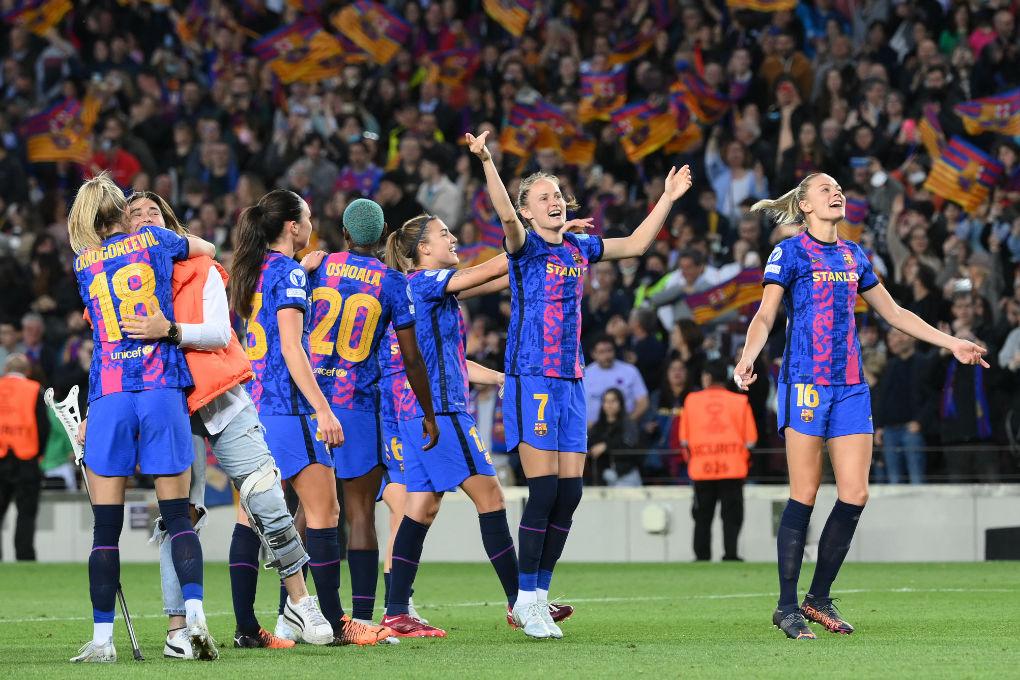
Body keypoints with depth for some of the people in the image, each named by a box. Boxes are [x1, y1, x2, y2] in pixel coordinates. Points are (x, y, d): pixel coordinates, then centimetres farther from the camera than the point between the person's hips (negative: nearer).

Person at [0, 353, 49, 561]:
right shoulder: (34, 390, 0)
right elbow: (43, 426, -4)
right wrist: (37, 453, 10)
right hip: (25, 462, -2)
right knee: (26, 513, 1)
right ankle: (24, 557, -6)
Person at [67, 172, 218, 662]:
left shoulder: (82, 264, 10)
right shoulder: (153, 241, 9)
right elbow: (207, 250, 26)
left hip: (109, 397, 0)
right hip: (162, 390, 0)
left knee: (106, 526, 1)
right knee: (178, 516, 2)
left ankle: (102, 637, 0)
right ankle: (194, 614, -14)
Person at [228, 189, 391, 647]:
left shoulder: (254, 270, 16)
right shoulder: (290, 272, -9)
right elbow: (292, 348, -16)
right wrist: (324, 410, -18)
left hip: (253, 403, 9)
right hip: (288, 405, -9)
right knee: (324, 510, -5)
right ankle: (334, 623, -7)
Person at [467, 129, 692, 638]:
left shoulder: (579, 247, 14)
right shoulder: (524, 246, -4)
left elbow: (635, 244, 27)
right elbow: (506, 215, -25)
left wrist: (668, 198, 25)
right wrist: (486, 162, -40)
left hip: (570, 383, 6)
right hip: (532, 380, -6)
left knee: (569, 493, 4)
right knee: (544, 490, -11)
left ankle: (538, 595, 13)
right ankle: (527, 600, -3)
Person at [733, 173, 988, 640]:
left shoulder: (854, 255, 17)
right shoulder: (790, 252, 0)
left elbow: (893, 313, 25)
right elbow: (765, 316, -7)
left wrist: (951, 343, 23)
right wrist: (748, 356, -27)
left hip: (850, 385, 6)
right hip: (805, 381, -6)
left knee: (855, 494, -1)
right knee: (804, 496, -7)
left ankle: (819, 598, 12)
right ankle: (787, 606, 2)